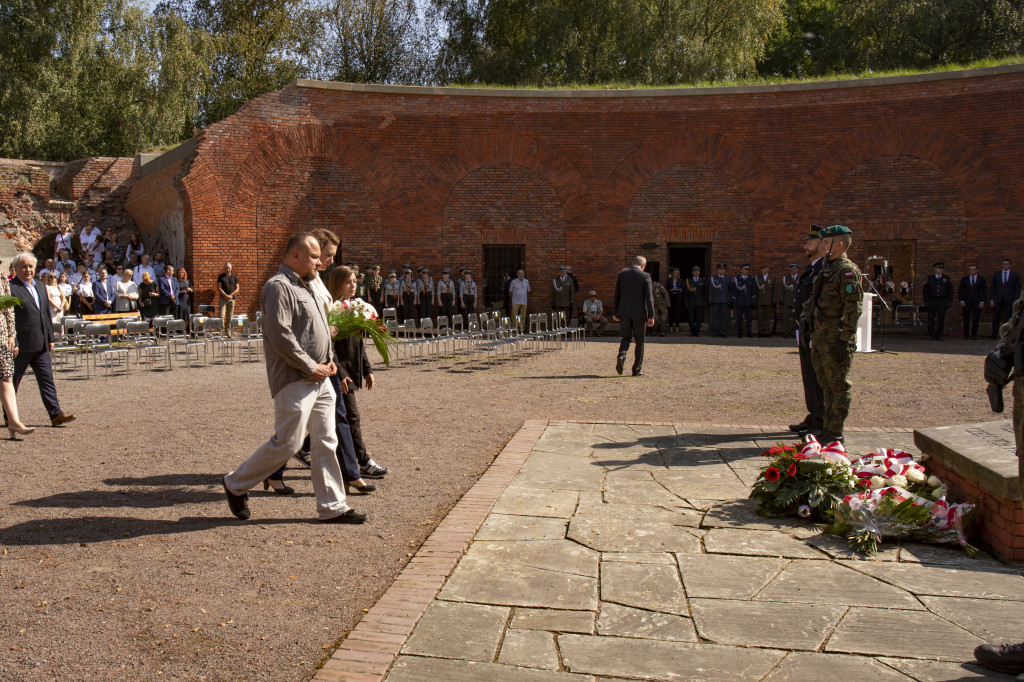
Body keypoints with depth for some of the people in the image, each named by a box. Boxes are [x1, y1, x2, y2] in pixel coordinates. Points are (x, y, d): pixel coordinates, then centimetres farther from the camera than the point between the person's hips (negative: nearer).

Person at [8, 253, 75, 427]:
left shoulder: (41, 287, 15)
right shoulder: (10, 287, -9)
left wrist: (50, 338, 16)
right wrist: (12, 343, -16)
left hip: (41, 346, 7)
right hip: (21, 345, -7)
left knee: (47, 380, 5)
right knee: (12, 381, 6)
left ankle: (55, 414, 5)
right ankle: (9, 417, 17)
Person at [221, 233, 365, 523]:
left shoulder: (305, 287, 19)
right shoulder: (279, 286, -12)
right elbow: (280, 336, -22)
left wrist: (329, 359, 9)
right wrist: (312, 367, -16)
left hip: (319, 379, 9)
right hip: (294, 381, -9)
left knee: (325, 442, 8)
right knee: (287, 443, -4)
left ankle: (332, 507, 14)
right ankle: (236, 484, 17)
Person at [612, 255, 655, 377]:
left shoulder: (622, 274, 3)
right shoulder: (645, 276, -6)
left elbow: (616, 295, 7)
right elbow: (649, 298, -8)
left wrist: (615, 313, 14)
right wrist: (651, 316, -5)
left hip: (624, 313, 3)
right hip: (639, 313, -2)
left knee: (626, 337, 17)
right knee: (639, 341, 9)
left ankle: (622, 354, -13)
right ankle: (637, 369, 13)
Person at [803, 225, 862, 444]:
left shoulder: (847, 270, -13)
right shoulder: (827, 267, 17)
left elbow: (853, 309, -18)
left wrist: (844, 341, -21)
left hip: (835, 338, -10)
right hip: (820, 336, 10)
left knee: (838, 387, -2)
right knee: (827, 386, 15)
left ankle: (835, 435, 4)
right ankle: (827, 430, 23)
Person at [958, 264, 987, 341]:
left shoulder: (981, 279, 5)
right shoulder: (964, 279, 7)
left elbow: (985, 291, 6)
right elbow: (960, 291, 9)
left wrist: (982, 302, -3)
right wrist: (961, 301, -2)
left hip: (977, 303, 0)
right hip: (966, 303, 0)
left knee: (975, 320, 0)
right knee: (966, 320, -4)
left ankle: (974, 335, 8)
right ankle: (966, 335, 3)